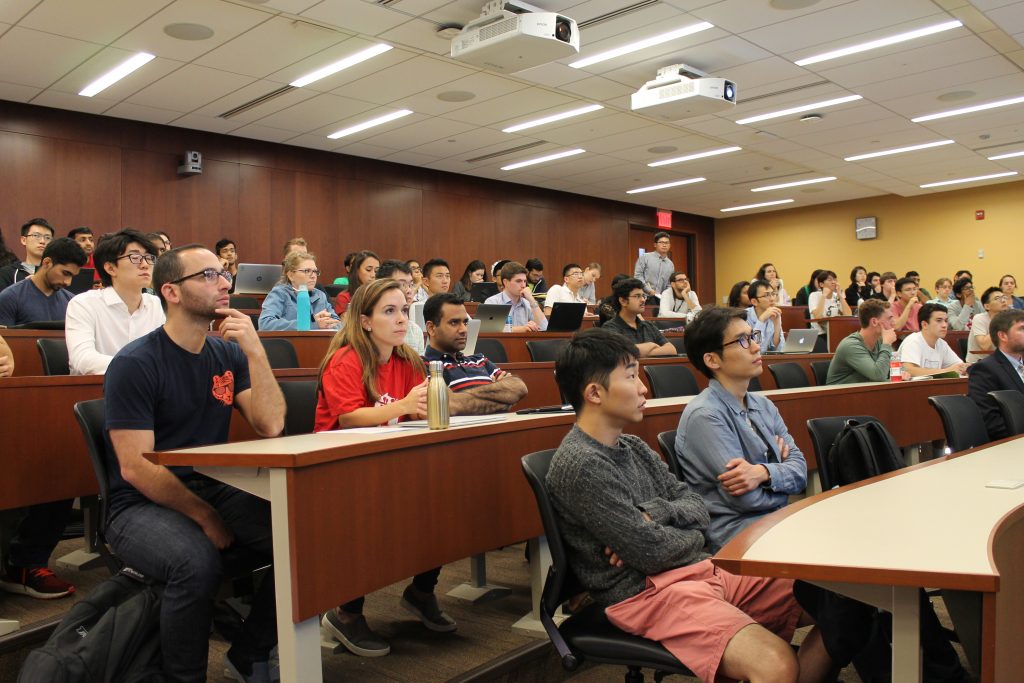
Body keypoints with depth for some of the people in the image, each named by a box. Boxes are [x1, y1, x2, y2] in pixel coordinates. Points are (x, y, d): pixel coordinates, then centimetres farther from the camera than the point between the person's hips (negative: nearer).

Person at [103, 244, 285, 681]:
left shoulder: (227, 354, 6)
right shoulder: (134, 364, -11)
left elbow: (270, 426, -6)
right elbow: (136, 468, -15)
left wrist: (255, 351, -15)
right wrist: (206, 518, -15)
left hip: (214, 489, 5)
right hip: (143, 505, -5)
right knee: (197, 563, -36)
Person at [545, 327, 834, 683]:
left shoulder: (634, 447, 11)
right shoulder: (580, 465, -17)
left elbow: (698, 509, 10)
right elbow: (653, 553, -17)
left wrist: (655, 513, -11)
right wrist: (691, 535, 3)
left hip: (701, 571, 9)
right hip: (645, 592, -9)